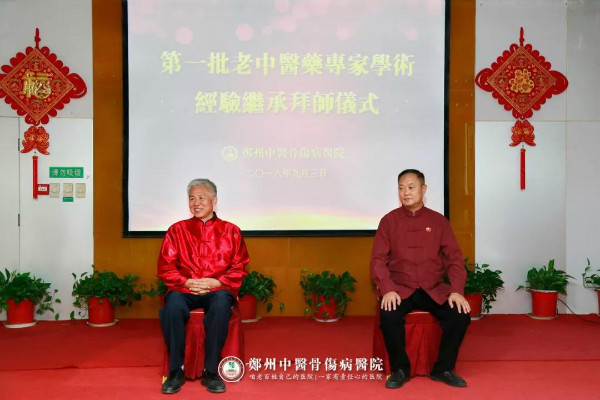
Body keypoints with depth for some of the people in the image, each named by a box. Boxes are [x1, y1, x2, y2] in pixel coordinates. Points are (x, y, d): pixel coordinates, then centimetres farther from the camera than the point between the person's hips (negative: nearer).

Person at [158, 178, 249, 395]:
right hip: (185, 289, 1)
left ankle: (211, 371, -22)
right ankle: (175, 371, -19)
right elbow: (165, 267, 6)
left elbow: (239, 269, 6)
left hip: (218, 289, -1)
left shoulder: (230, 231, 10)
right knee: (172, 304, -34)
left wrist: (215, 282, -11)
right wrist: (186, 282, -12)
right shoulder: (177, 230, 11)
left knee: (221, 304, -37)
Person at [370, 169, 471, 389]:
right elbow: (378, 260, -3)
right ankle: (400, 369, -5)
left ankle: (443, 369, 2)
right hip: (400, 289, -2)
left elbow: (454, 258, 3)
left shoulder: (438, 220, 6)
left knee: (460, 315, -23)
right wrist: (387, 289, -19)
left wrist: (456, 291, -13)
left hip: (433, 290, 2)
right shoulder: (389, 220, 2)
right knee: (389, 316, -32)